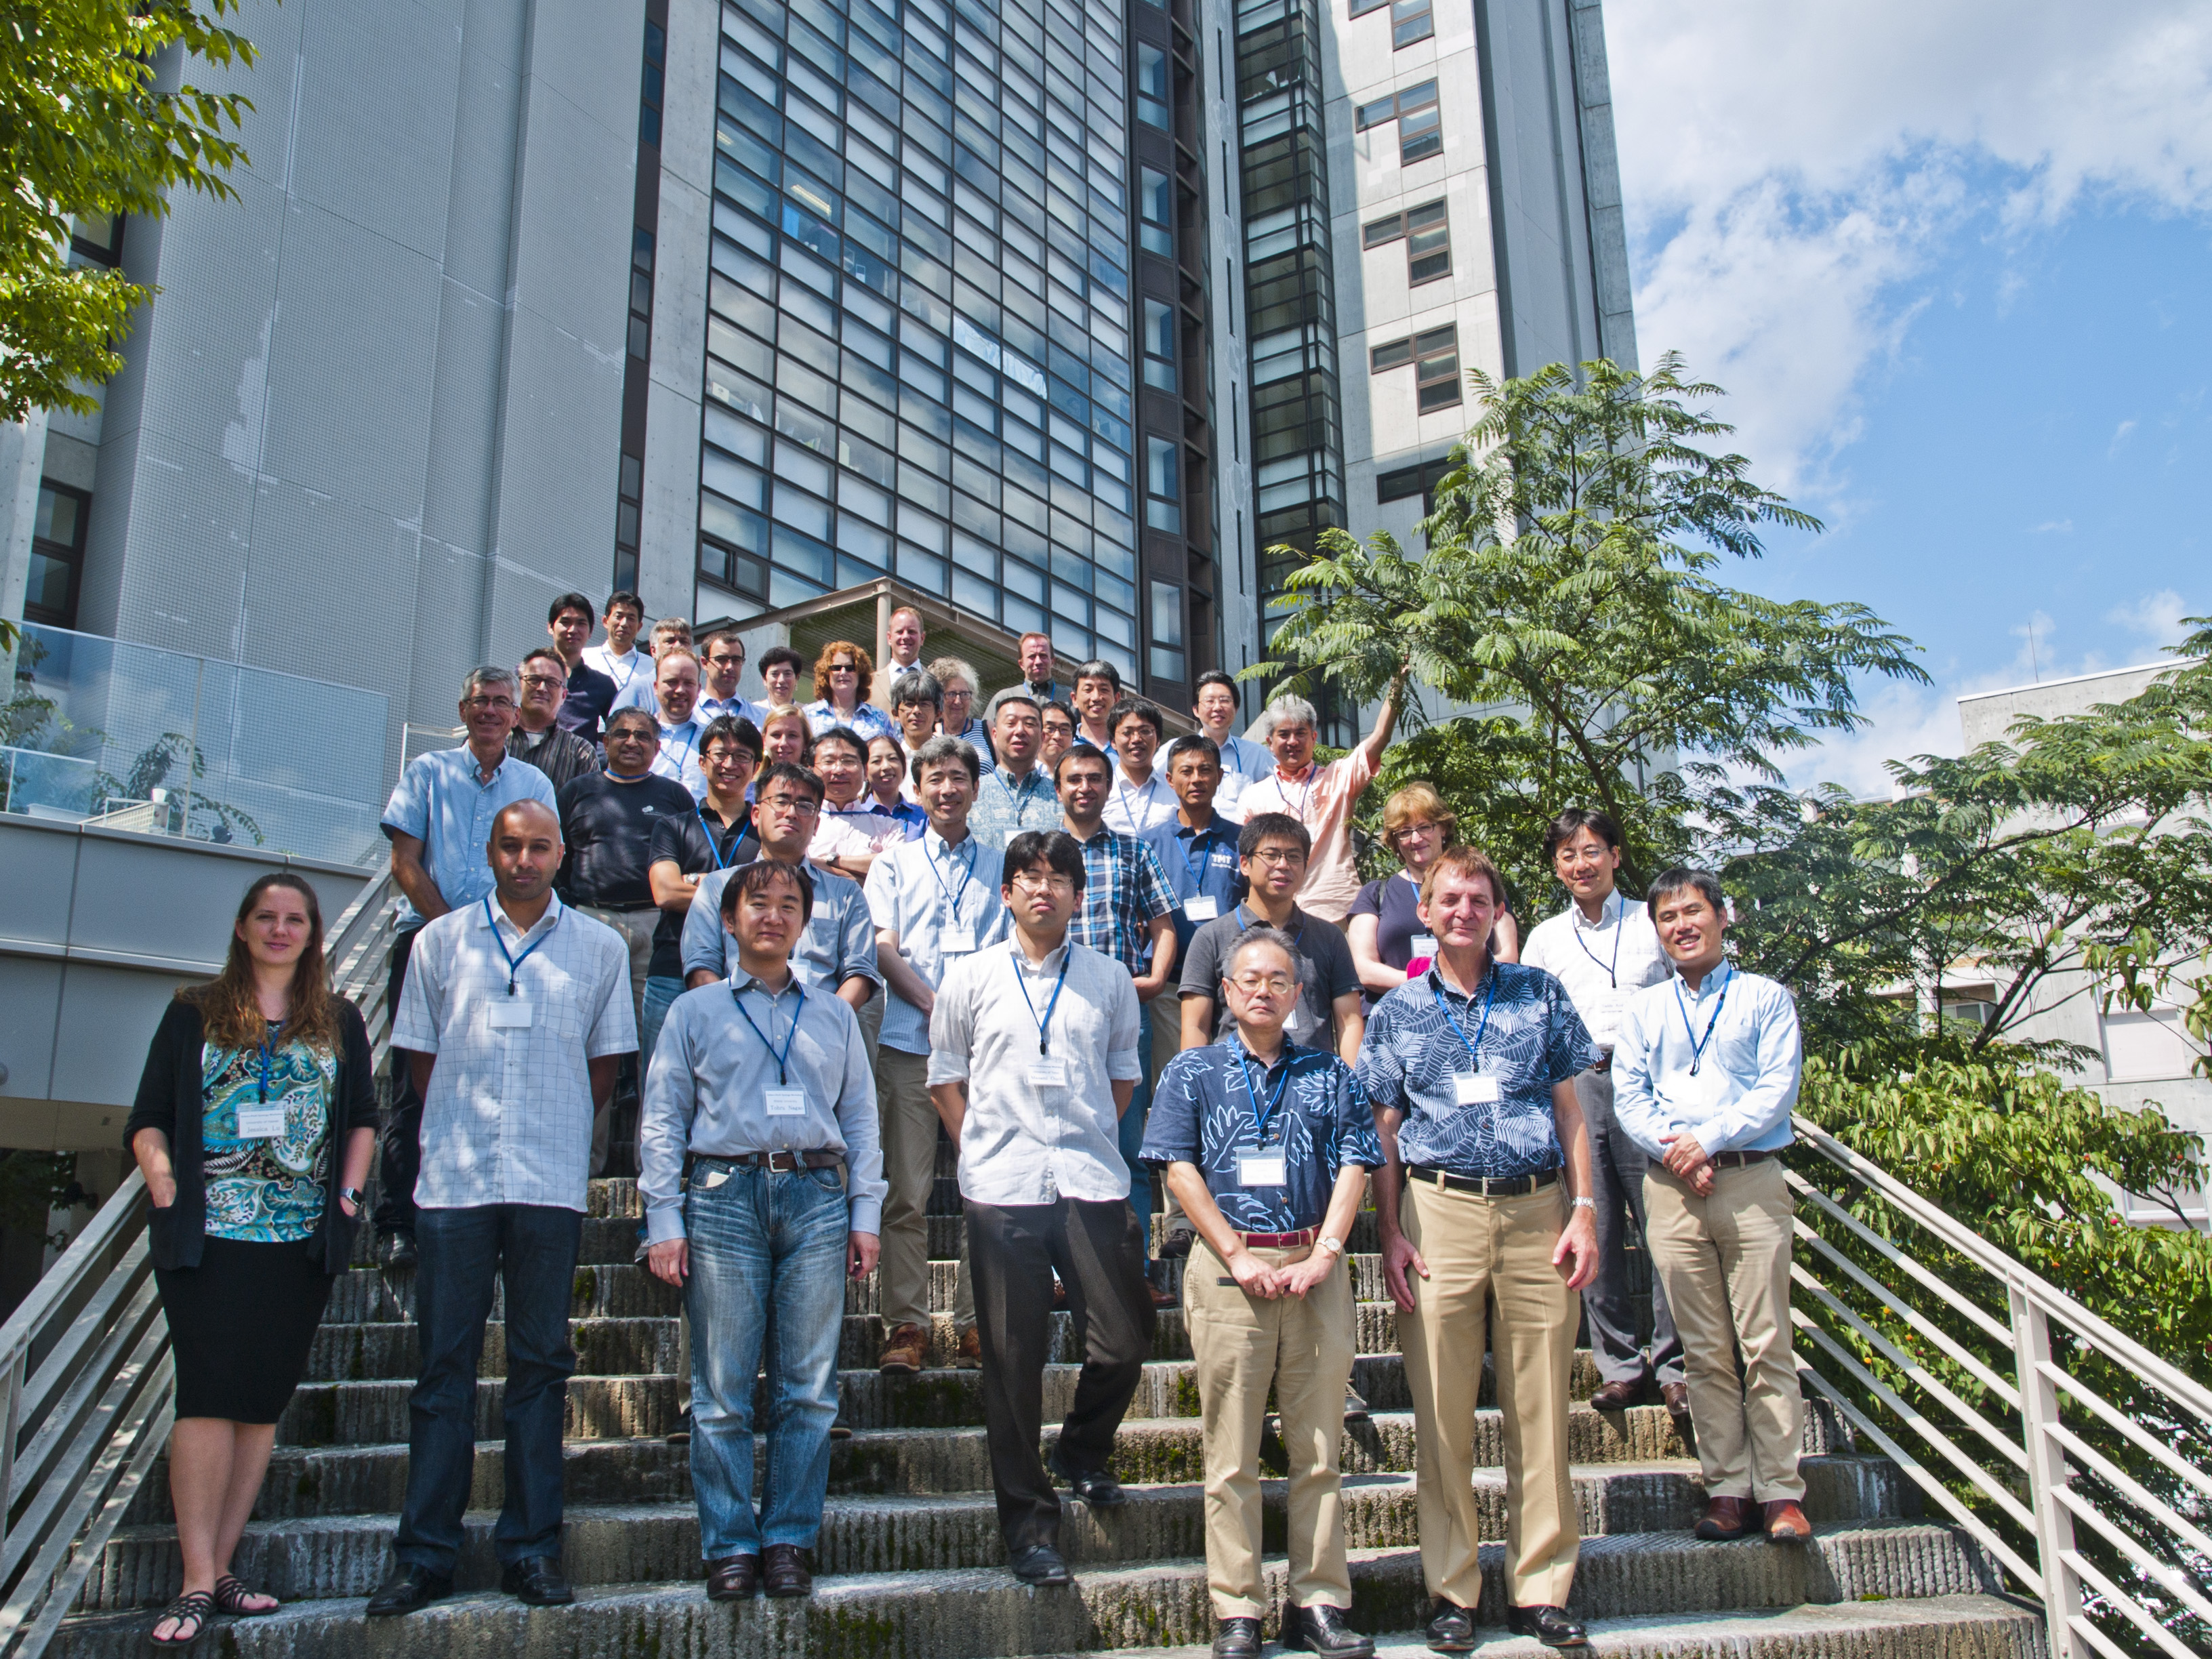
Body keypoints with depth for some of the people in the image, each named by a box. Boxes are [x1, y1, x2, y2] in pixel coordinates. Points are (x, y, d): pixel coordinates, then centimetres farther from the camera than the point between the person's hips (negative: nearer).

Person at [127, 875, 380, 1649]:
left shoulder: (339, 1021, 13)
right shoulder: (194, 1013, 8)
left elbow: (361, 1118, 16)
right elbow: (148, 1118, 5)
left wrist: (349, 1190, 3)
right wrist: (163, 1180, -9)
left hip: (302, 1240, 3)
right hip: (207, 1237, -2)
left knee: (264, 1403, 5)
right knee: (210, 1398, -8)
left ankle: (219, 1567, 13)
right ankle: (198, 1583, -3)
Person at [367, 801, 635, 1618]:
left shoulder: (600, 948, 7)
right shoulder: (441, 940, 9)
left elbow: (606, 1061, 11)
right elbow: (420, 1052, 12)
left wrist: (557, 1132, 5)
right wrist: (456, 1131, 5)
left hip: (550, 1182, 0)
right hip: (453, 1179, 1)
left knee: (540, 1364, 5)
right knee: (443, 1364, 4)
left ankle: (531, 1549, 12)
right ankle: (424, 1556, 11)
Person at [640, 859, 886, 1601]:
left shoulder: (835, 1016, 19)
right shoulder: (693, 1012, 13)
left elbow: (861, 1119, 16)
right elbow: (663, 1121, 8)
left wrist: (865, 1215, 7)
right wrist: (664, 1221, -1)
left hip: (817, 1198, 2)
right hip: (724, 1196, -1)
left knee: (808, 1386, 1)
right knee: (722, 1388, -2)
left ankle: (789, 1540, 9)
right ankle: (730, 1545, 6)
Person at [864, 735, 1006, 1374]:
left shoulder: (998, 866, 17)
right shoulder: (895, 863, 15)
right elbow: (883, 948, 3)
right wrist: (935, 1004, -12)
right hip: (908, 1043, -1)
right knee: (905, 1193, -2)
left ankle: (976, 1322, 8)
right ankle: (906, 1324, 5)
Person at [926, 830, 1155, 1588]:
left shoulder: (1109, 978, 9)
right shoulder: (970, 977, 7)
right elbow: (945, 1075, 12)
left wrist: (1092, 1138, 7)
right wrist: (980, 1150, 3)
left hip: (1092, 1184, 1)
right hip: (1001, 1188, -1)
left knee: (1123, 1340, 2)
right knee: (1013, 1360, 4)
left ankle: (1084, 1451, 32)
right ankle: (1028, 1521, 16)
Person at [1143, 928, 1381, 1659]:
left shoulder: (1329, 1074, 13)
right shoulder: (1193, 1071, 8)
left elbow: (1355, 1164, 6)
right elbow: (1179, 1167, -1)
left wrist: (1322, 1256, -6)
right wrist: (1238, 1258, -8)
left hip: (1315, 1269, 2)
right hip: (1229, 1268, -2)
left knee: (1319, 1447, 6)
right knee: (1232, 1454, 1)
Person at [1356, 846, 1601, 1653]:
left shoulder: (1539, 994, 10)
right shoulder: (1397, 1011, 9)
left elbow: (1569, 1108, 10)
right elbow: (1384, 1130, 8)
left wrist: (1582, 1211, 0)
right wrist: (1390, 1234, -1)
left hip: (1537, 1209, 1)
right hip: (1441, 1210, 0)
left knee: (1541, 1412, 4)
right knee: (1442, 1416, 2)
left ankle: (1541, 1588, 16)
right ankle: (1452, 1591, 14)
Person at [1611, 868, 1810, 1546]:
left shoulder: (1765, 999, 9)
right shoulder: (1644, 1008, 17)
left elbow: (1778, 1088, -2)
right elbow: (1629, 1094, 8)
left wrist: (1708, 1137, -12)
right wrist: (1673, 1150, -8)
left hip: (1751, 1180, -2)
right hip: (1672, 1189, 2)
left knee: (1766, 1340, -4)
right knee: (1703, 1348, 3)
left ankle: (1780, 1490, 2)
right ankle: (1727, 1489, 7)